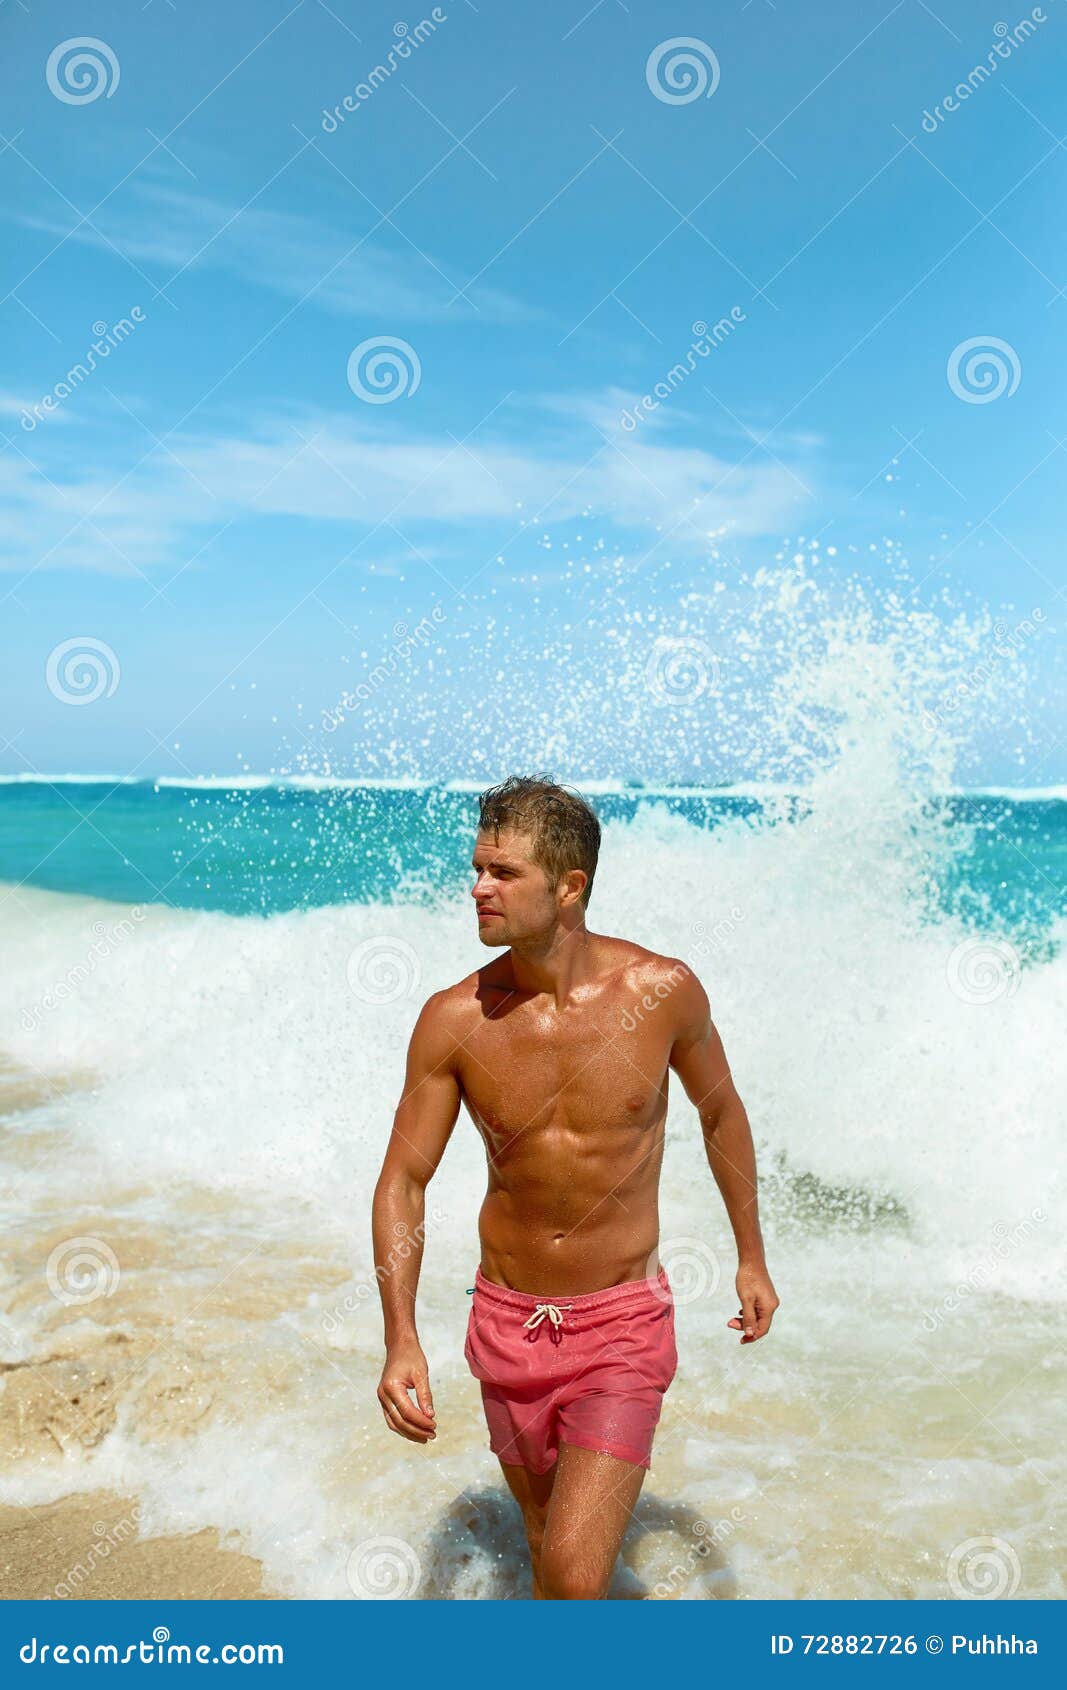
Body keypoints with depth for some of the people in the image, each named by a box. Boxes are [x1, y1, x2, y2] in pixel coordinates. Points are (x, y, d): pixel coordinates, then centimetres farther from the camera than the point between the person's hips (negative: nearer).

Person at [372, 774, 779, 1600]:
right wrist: (401, 1338, -17)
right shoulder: (455, 1019, -13)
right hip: (508, 1321, 2)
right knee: (549, 1543, 22)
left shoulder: (663, 989, -14)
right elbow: (403, 1181, -6)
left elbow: (720, 1110, 4)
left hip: (623, 1322, -2)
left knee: (573, 1576, -12)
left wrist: (752, 1257, 11)